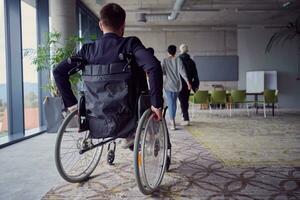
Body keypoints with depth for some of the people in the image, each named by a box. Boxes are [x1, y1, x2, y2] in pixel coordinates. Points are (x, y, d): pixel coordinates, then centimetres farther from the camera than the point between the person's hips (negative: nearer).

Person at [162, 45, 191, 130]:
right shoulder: (178, 60, -2)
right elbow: (182, 71, -10)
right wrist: (187, 82, -13)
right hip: (177, 84, 2)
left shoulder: (164, 60, -3)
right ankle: (172, 120, 31)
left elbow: (163, 72, -3)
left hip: (168, 84, -2)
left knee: (170, 103, -3)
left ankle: (173, 123, -14)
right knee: (174, 102, 18)